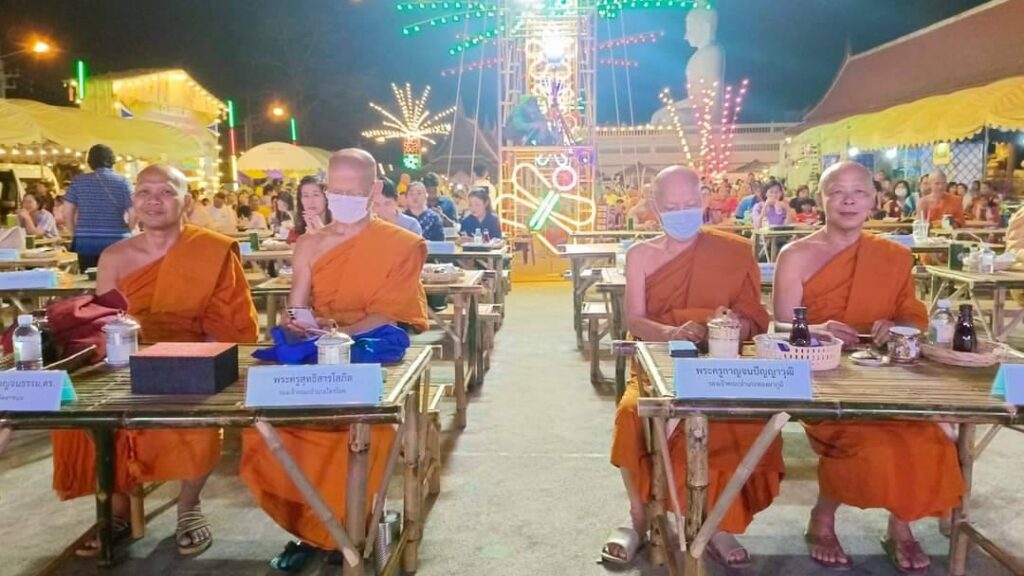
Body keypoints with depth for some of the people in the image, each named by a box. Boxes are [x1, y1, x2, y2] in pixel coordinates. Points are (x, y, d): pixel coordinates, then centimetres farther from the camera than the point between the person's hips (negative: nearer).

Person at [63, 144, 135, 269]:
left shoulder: (78, 181, 5)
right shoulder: (122, 182, 0)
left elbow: (67, 213, 5)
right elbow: (134, 214, -5)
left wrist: (76, 233, 19)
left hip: (86, 242, 2)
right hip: (116, 242, -2)